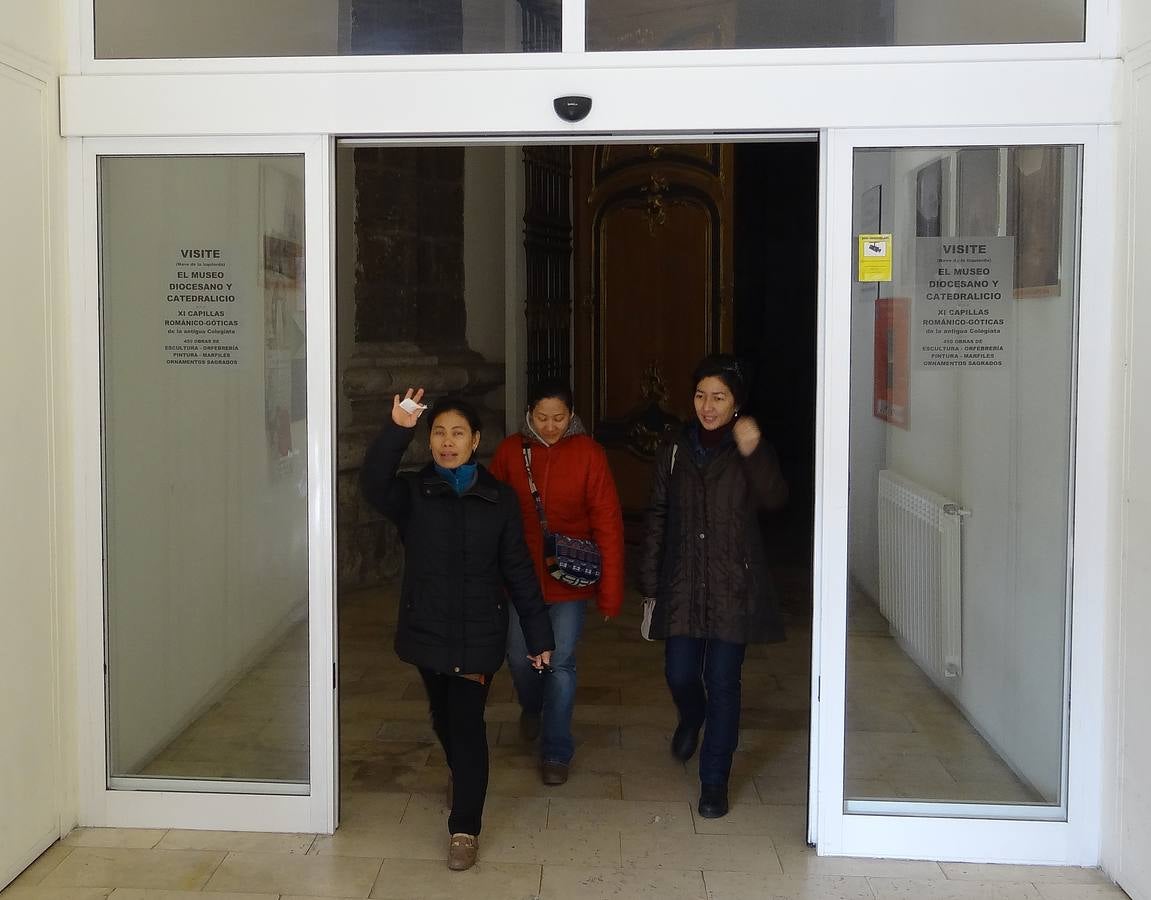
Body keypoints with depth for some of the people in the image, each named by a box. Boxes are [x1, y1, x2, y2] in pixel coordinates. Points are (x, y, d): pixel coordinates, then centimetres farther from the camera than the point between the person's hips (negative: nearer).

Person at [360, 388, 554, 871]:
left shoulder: (499, 498, -3)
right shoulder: (412, 492, -3)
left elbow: (519, 571, 0)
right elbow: (373, 484, -27)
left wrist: (538, 635, 0)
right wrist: (397, 430, -40)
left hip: (479, 633, -2)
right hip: (427, 630, 2)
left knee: (468, 724, -5)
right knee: (443, 717, 20)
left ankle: (465, 827, 6)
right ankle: (461, 773, 50)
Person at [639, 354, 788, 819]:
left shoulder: (753, 451, -2)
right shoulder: (675, 453, 6)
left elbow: (774, 498, -20)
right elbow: (657, 520, 8)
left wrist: (752, 454, -36)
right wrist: (650, 585, 7)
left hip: (733, 587, -2)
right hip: (682, 584, 3)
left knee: (722, 681, -1)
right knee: (679, 673, 6)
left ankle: (714, 781, 13)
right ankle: (691, 720, 42)